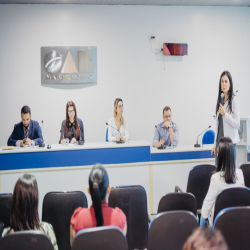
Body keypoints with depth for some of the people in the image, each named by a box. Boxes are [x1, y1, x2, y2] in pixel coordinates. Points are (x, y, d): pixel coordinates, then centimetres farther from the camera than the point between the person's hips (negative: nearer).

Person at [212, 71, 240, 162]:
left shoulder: (234, 100, -8)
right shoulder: (220, 100, 12)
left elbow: (237, 124, -11)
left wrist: (225, 114, -23)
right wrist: (215, 145, 15)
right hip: (219, 141, 6)